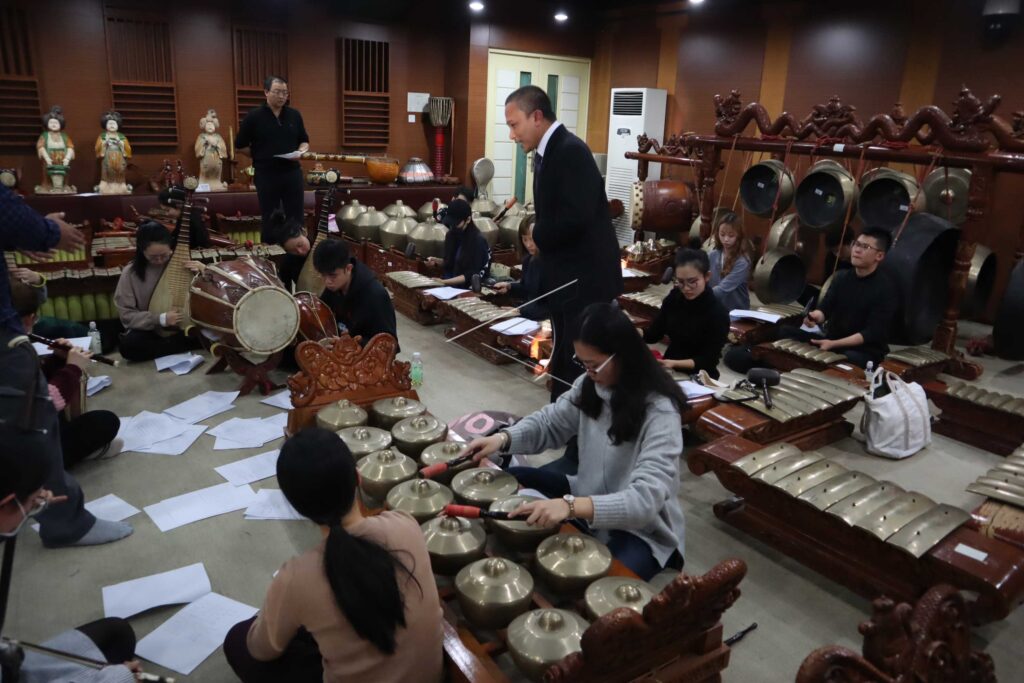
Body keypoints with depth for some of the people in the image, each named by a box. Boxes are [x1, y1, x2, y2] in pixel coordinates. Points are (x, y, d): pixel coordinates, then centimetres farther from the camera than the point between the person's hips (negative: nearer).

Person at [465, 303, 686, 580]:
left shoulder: (659, 410, -28)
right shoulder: (590, 384, -6)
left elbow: (647, 497, -37)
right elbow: (549, 422, 5)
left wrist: (572, 506, -50)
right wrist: (503, 438, -16)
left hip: (643, 529, -7)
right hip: (589, 496, 7)